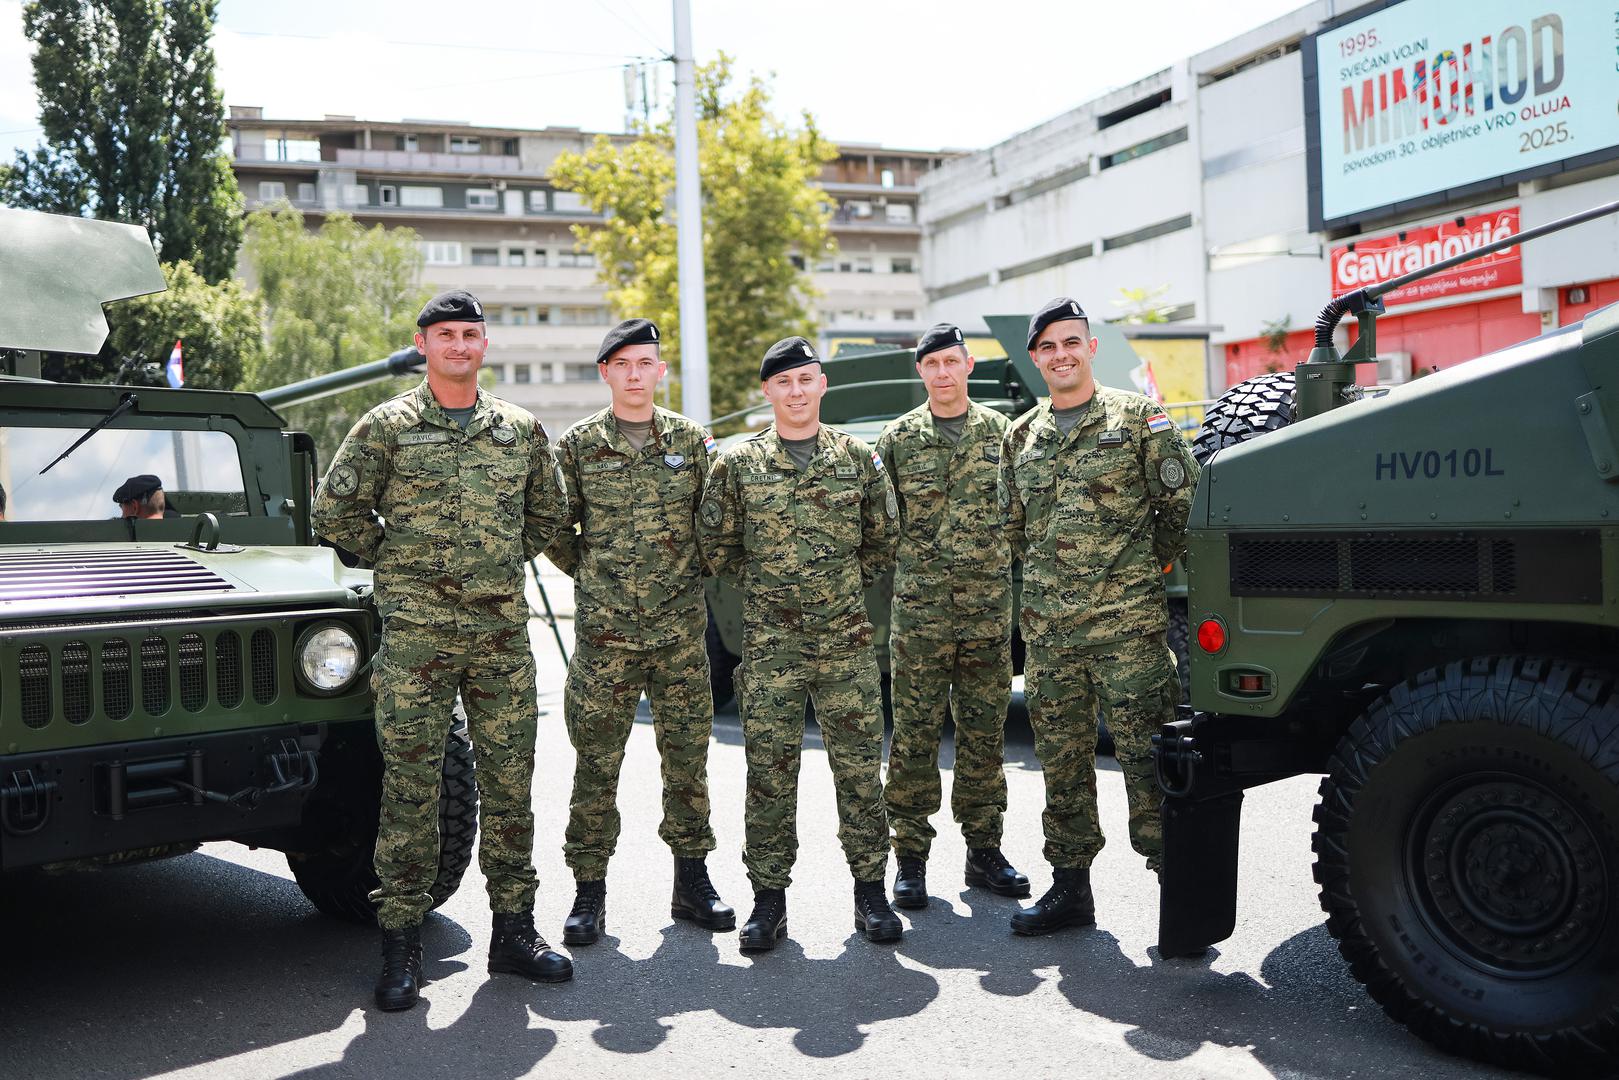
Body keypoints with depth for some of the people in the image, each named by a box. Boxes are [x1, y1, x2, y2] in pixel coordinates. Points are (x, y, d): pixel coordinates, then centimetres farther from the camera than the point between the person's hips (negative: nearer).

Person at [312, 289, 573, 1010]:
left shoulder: (522, 429, 11)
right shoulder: (387, 426, 2)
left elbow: (549, 513, 21)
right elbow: (333, 510, 3)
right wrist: (398, 560, 4)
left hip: (503, 629, 3)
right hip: (416, 631, -3)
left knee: (509, 779, 7)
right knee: (411, 783, -1)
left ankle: (514, 930, 18)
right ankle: (401, 944, 9)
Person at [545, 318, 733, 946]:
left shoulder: (691, 439, 6)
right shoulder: (578, 445, 2)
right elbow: (555, 529, 7)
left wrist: (689, 571, 9)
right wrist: (591, 575, 5)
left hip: (681, 628, 2)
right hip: (604, 631, -1)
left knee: (688, 754, 8)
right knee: (596, 761, 2)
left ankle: (692, 881, 21)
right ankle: (589, 890, 12)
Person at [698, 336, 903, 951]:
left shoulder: (859, 458, 6)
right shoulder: (737, 465, 3)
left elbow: (884, 540, 15)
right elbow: (716, 547, 8)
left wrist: (843, 583, 9)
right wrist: (768, 580, 7)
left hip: (846, 640, 1)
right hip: (769, 643, 0)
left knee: (860, 767, 4)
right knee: (769, 772, 3)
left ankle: (870, 889, 17)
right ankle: (769, 897, 14)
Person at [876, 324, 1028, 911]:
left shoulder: (1000, 432, 8)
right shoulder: (898, 438, 4)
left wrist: (1008, 564, 5)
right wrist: (888, 581, 2)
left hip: (989, 606, 2)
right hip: (919, 607, -2)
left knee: (985, 731, 8)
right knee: (915, 733, 0)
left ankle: (984, 849, 20)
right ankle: (911, 856, 9)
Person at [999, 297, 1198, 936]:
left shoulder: (1137, 416, 0)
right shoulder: (1020, 437, 14)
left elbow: (1183, 499, 1)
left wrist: (1148, 564, 6)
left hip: (1126, 621, -4)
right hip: (1047, 626, 5)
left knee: (1145, 750, -5)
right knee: (1061, 758, 10)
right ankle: (1070, 887, 21)